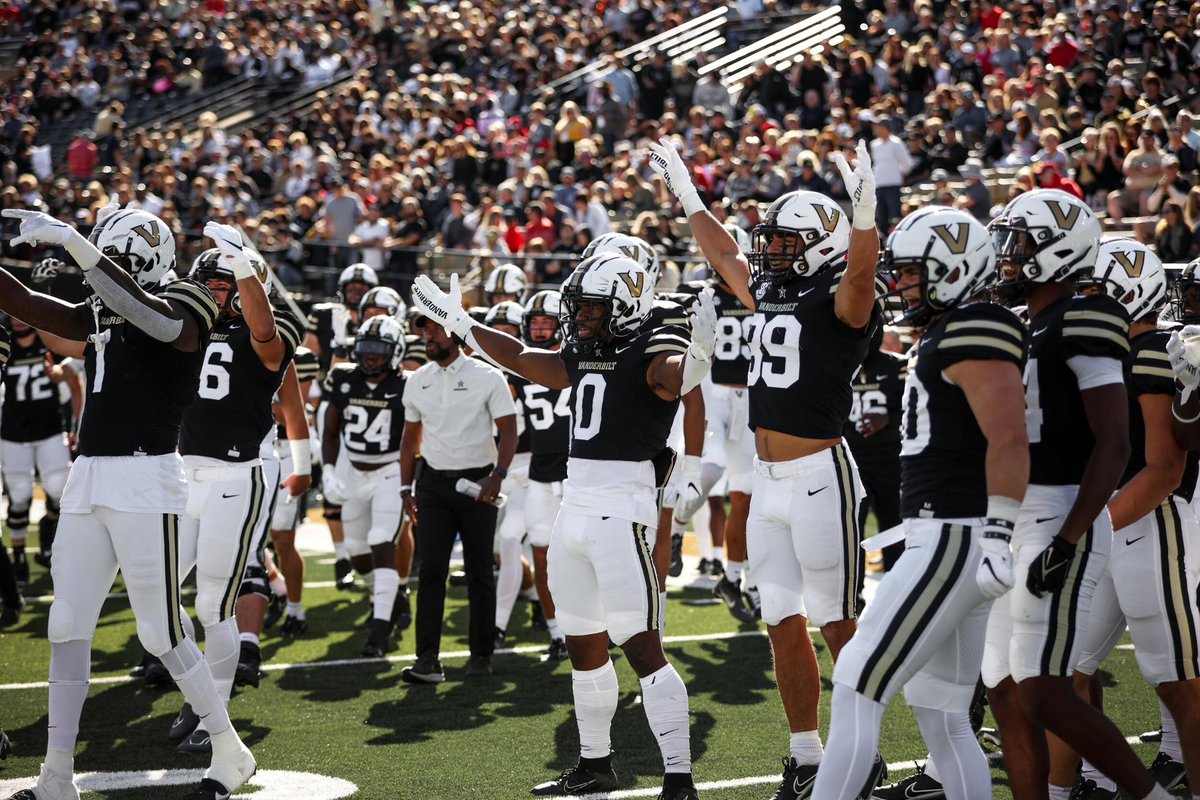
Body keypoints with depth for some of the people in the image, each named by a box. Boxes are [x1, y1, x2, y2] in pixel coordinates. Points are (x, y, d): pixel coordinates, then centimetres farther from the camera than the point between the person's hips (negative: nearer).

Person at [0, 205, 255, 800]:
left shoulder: (180, 312, -7)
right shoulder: (98, 318, 15)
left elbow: (140, 308, -28)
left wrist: (71, 241, -30)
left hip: (145, 481, -7)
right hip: (87, 482, 8)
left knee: (162, 633, -2)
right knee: (67, 627, 6)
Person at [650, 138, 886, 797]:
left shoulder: (837, 303, -9)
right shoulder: (768, 297, 14)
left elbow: (860, 270, -30)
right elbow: (723, 255, 29)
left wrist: (864, 212, -47)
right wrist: (685, 194, 34)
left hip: (819, 478, -8)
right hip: (767, 483, 8)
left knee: (837, 625, -1)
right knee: (784, 624, 10)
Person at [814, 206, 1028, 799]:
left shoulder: (975, 333, -14)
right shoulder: (944, 335, 19)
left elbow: (1009, 439, -23)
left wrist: (1000, 538, -29)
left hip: (954, 542, -11)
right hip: (942, 535, 11)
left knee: (856, 690, -9)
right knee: (940, 716, 13)